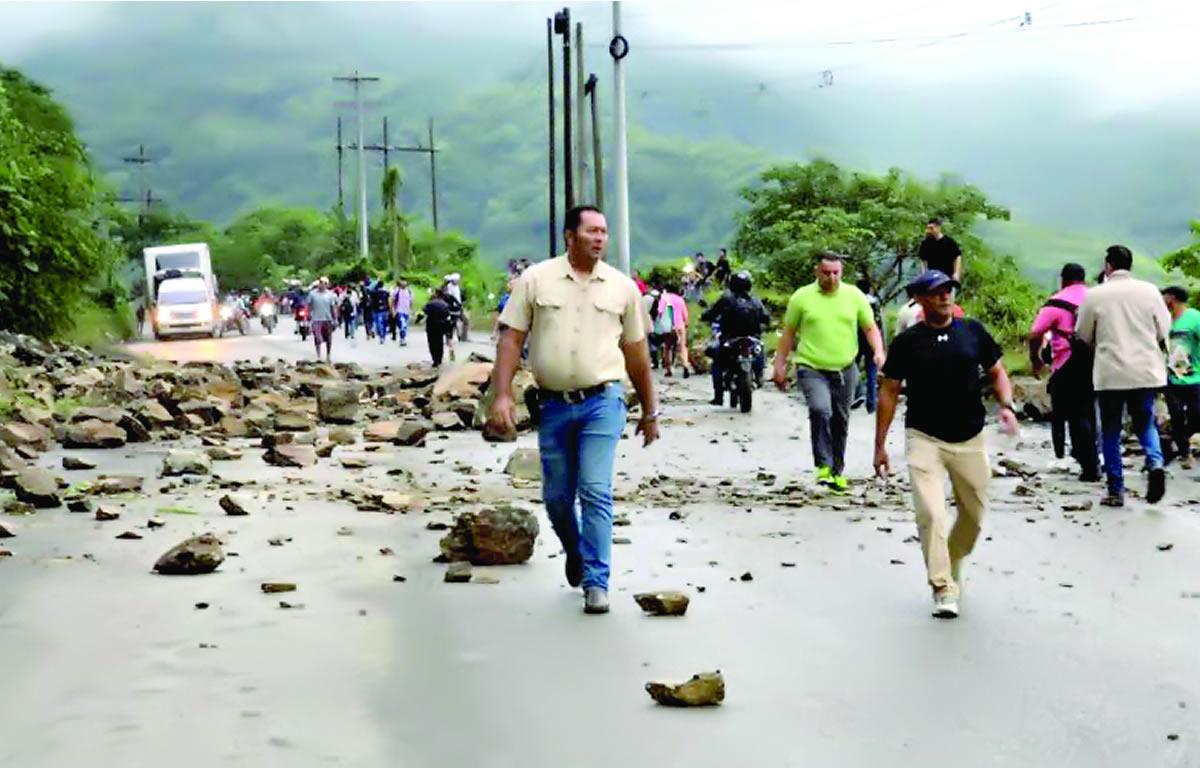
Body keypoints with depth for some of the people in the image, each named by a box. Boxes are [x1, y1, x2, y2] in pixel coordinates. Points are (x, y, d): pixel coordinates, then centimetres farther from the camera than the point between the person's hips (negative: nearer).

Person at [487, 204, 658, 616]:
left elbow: (637, 352, 12)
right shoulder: (536, 280, 1)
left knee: (596, 493, -10)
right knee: (556, 497, 11)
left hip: (602, 402, -1)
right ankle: (575, 553, 39)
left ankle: (596, 582, -4)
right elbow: (511, 339, 0)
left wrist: (649, 411, 15)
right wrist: (502, 396, -10)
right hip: (553, 404, 1)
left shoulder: (622, 287, 5)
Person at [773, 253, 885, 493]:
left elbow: (870, 328, 9)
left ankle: (837, 471, 26)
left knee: (840, 421, 12)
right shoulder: (802, 297, -1)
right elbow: (788, 333, 6)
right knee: (820, 410, -26)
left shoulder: (854, 296, 3)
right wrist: (780, 366, 4)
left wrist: (878, 352, -8)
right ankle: (823, 465, -17)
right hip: (812, 369, -3)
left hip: (845, 370, 3)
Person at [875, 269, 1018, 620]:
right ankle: (944, 590, -9)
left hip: (970, 440, 3)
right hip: (925, 439, -3)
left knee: (974, 514, 12)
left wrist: (1006, 405, -8)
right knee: (931, 514, -15)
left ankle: (953, 566, 38)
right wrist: (880, 445, 2)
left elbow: (997, 370, 12)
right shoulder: (907, 342, 0)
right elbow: (889, 392, 4)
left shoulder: (973, 331, 4)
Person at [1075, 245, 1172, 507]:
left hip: (1110, 373, -2)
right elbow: (1164, 331, 5)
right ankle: (1155, 463, -12)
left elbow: (1083, 336, 4)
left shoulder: (1095, 295, -5)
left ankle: (1116, 491, 7)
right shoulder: (1149, 291, -1)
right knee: (1145, 423, 16)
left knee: (1110, 431, 9)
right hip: (1145, 372, 2)